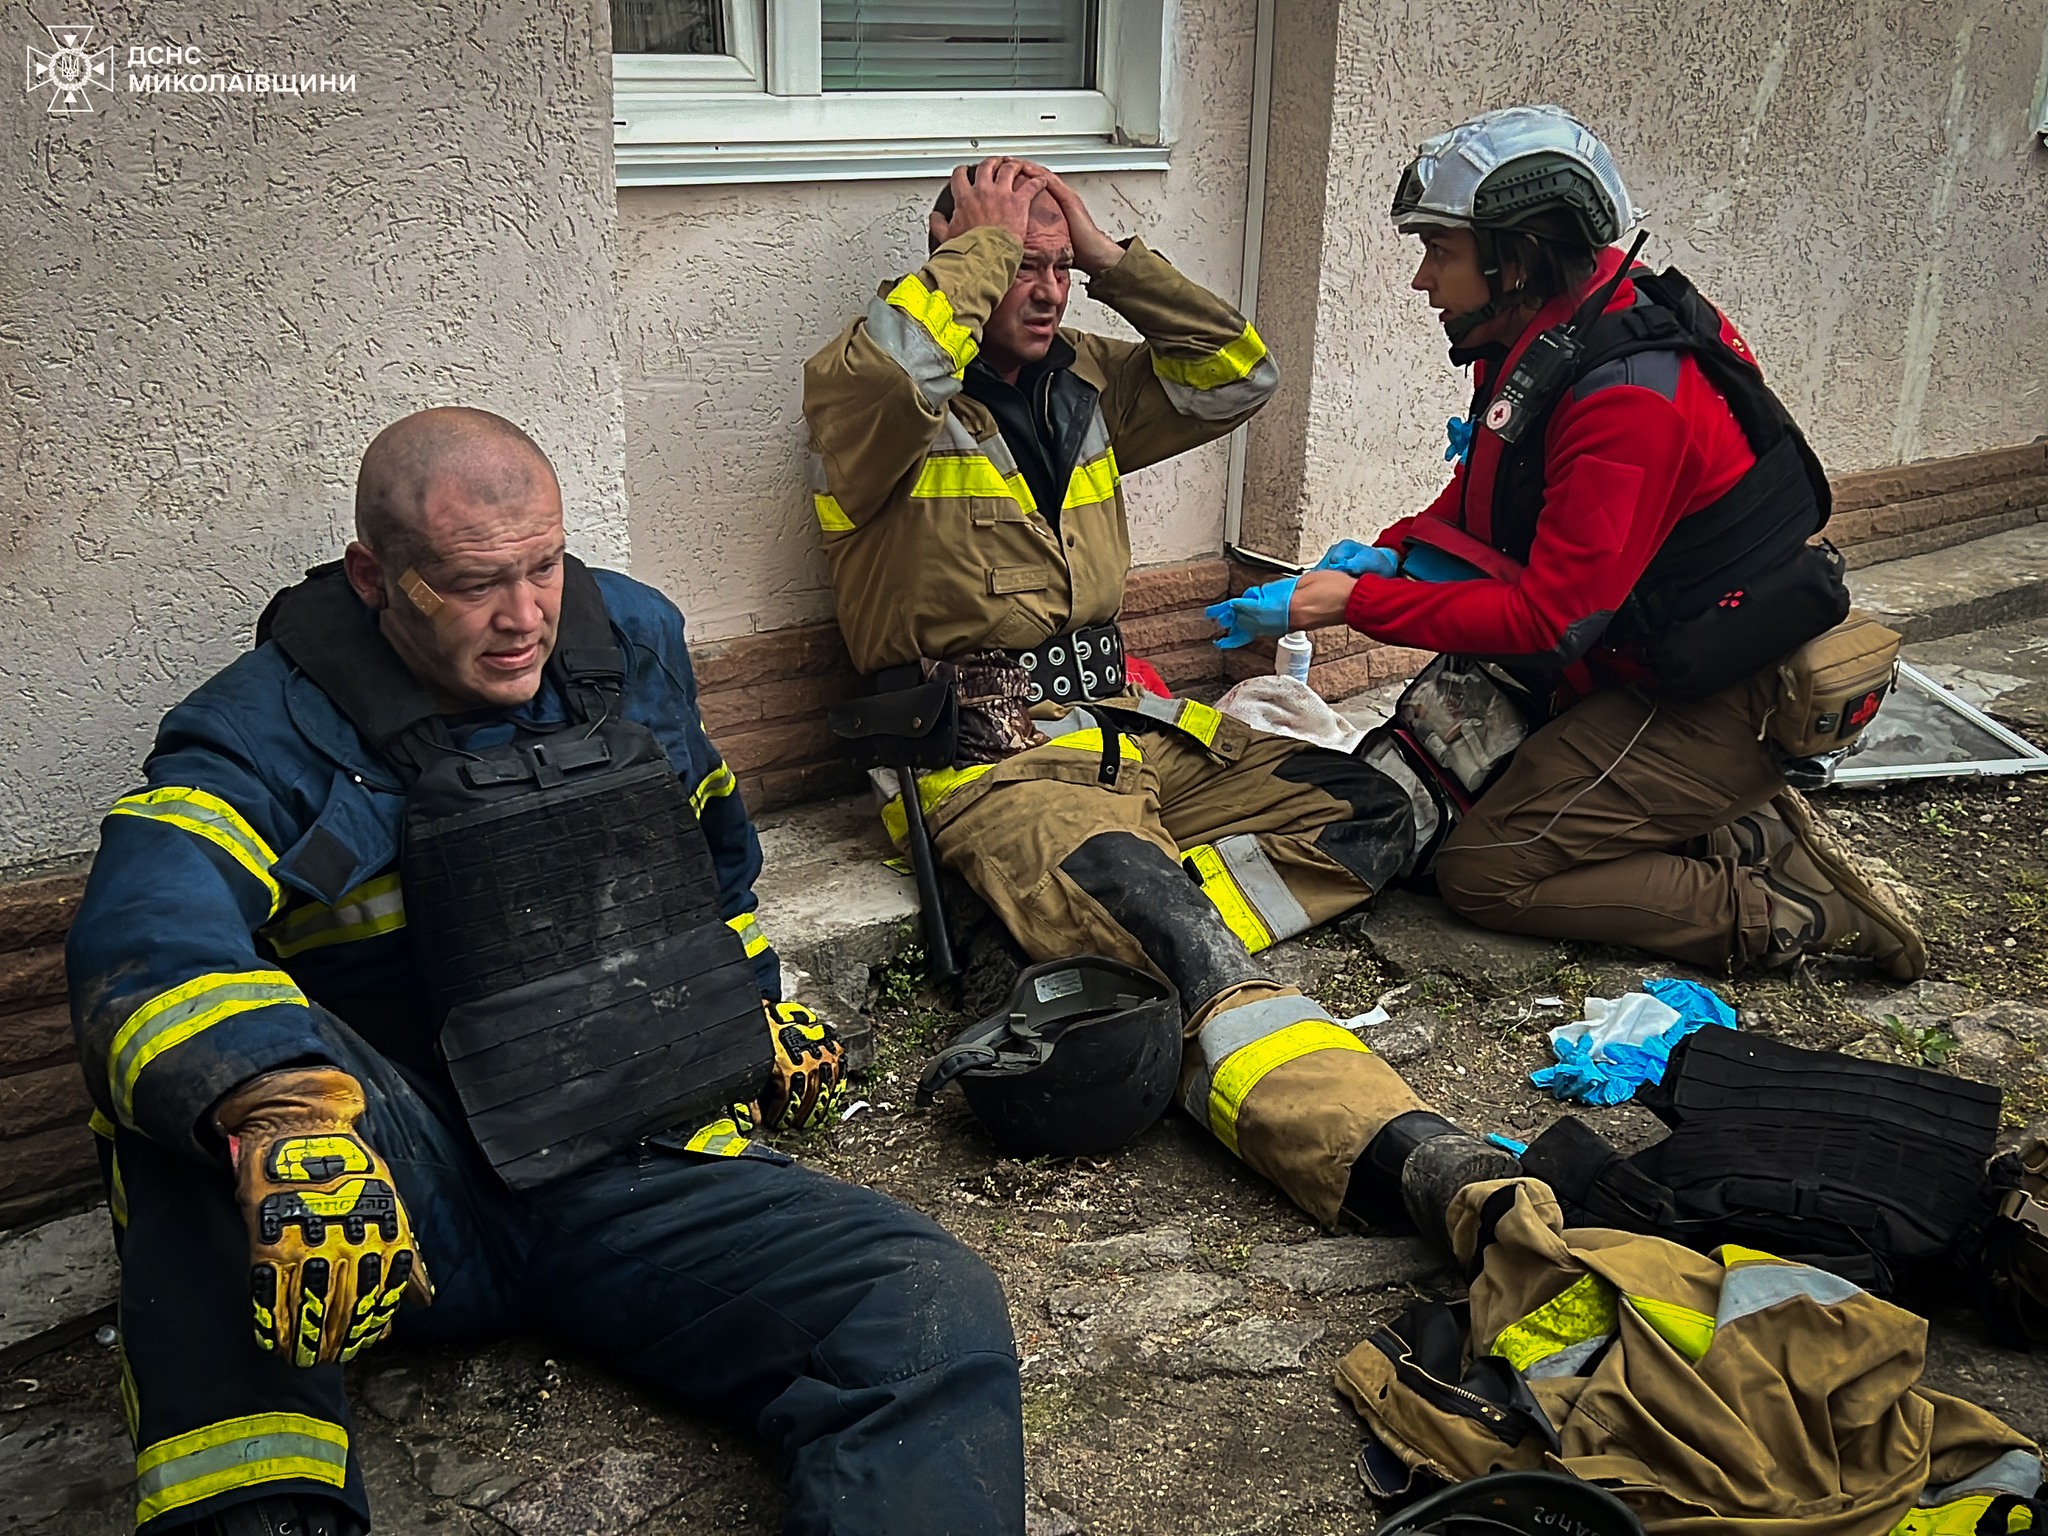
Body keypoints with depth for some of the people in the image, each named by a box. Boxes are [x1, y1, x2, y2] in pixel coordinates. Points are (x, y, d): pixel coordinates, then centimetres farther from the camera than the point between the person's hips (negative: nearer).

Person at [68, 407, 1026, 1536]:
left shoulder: (632, 644, 6)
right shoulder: (274, 731, -9)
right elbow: (140, 934, -31)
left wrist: (760, 1003, 28)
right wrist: (284, 1114, -49)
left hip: (645, 1171, 2)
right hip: (410, 1195, -2)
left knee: (936, 1317, -26)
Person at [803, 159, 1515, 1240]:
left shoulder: (1084, 382, 17)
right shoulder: (863, 402, -4)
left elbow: (1237, 377, 15)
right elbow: (890, 364, -28)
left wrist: (1111, 258, 8)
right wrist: (984, 243, -11)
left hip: (1124, 727, 8)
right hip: (985, 759, -8)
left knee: (1366, 810, -2)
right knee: (1152, 898, -35)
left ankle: (1094, 944, -22)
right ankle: (1402, 1158, -51)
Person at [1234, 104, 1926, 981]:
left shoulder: (1627, 401, -29)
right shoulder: (1537, 346, 0)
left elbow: (1547, 621, -29)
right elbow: (1480, 497, 13)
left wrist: (1357, 601, -24)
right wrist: (1390, 553, -7)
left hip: (1717, 706, -10)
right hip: (1647, 666, 10)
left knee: (1481, 875, -9)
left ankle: (1789, 912, -3)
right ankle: (1740, 827, 9)